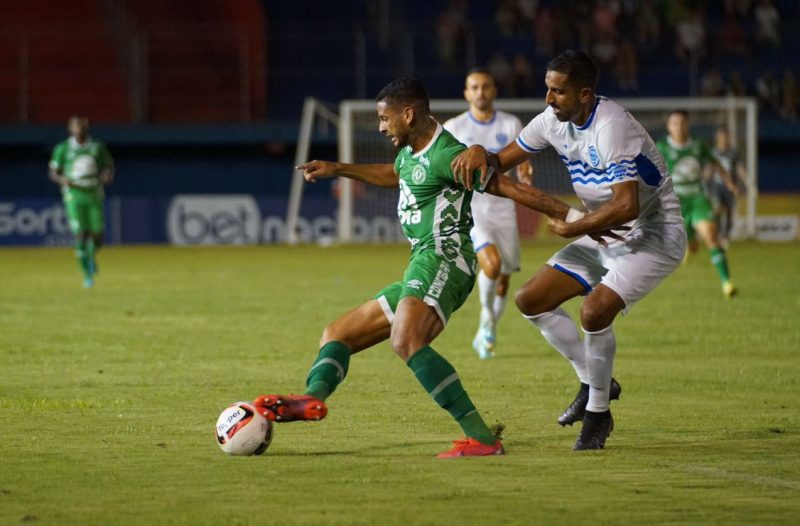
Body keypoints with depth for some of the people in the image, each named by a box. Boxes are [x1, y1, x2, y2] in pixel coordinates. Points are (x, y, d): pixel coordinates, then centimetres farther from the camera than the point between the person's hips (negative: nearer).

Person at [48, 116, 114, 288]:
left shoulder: (98, 147, 6)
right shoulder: (62, 149, 2)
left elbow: (109, 166, 14)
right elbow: (53, 172, 8)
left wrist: (107, 175, -10)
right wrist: (62, 180, -14)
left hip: (94, 195, 2)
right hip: (74, 197, -2)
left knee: (97, 236, -3)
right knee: (81, 234, -13)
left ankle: (92, 256, 32)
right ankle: (87, 274, -5)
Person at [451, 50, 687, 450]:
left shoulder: (611, 128, -27)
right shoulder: (555, 120, -1)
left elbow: (627, 206, -36)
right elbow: (502, 162, 9)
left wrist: (571, 227, -23)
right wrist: (480, 154, -15)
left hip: (654, 234, -9)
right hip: (604, 236, 9)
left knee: (595, 309, -29)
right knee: (531, 300, 3)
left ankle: (598, 413, -7)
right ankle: (594, 383, 17)